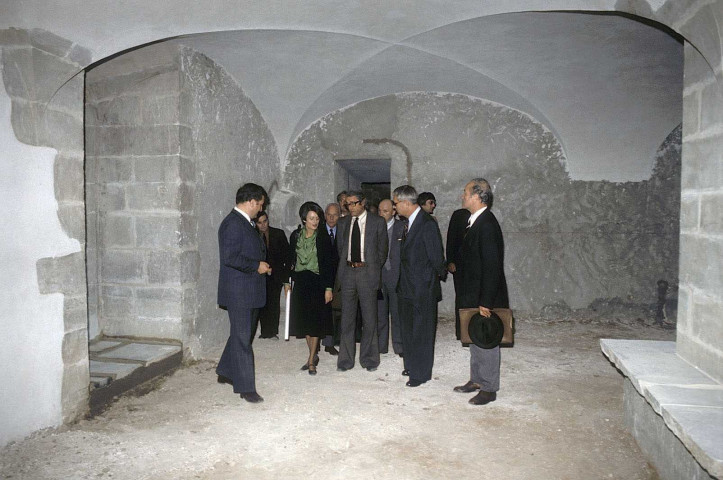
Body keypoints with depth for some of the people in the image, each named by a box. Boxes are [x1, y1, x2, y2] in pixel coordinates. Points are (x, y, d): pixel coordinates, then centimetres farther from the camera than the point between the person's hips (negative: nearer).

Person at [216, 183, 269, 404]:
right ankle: (245, 387, 6)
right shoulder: (233, 223, -17)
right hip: (238, 292, -10)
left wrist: (262, 265, 10)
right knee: (242, 338, -2)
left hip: (249, 291, 10)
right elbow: (229, 257, -26)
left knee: (241, 335, 20)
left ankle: (226, 372, 36)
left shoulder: (244, 223, 14)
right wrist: (256, 266, -18)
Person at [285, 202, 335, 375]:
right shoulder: (296, 235, 3)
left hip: (317, 282, -3)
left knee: (315, 321, -1)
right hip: (300, 281, 4)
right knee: (303, 320, 8)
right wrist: (287, 281, 7)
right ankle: (314, 355, 25)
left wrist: (328, 287, -11)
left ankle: (311, 360, 9)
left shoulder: (323, 237, -6)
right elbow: (291, 260, 10)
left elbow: (329, 263, -7)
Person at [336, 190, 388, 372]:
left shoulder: (377, 222, 0)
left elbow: (382, 249, 4)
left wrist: (373, 269, 3)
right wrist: (346, 265, 9)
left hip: (367, 272, -3)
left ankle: (369, 358, 17)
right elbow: (340, 247, 16)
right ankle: (346, 358, 16)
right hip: (348, 273, 3)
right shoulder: (343, 223, 10)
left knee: (369, 317, 4)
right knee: (347, 317, 6)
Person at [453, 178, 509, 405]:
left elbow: (492, 265, -23)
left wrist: (485, 302, -22)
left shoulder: (487, 224, -21)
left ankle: (489, 388, 16)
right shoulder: (476, 221, 9)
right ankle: (477, 380, 33)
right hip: (473, 295, 10)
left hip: (485, 296, -10)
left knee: (486, 342, 3)